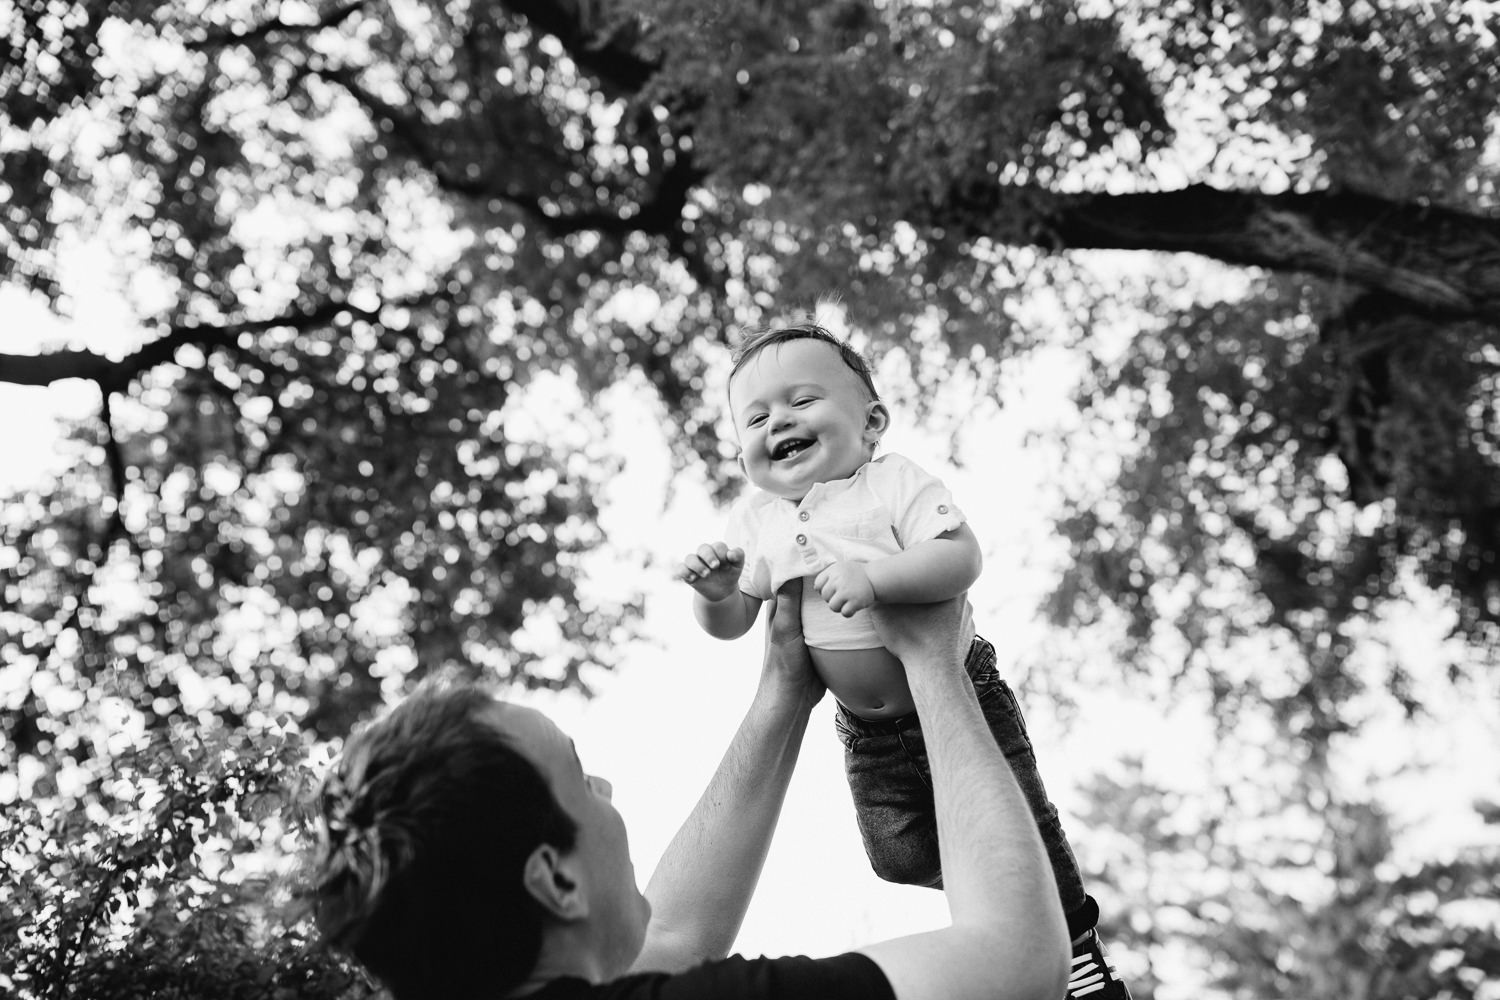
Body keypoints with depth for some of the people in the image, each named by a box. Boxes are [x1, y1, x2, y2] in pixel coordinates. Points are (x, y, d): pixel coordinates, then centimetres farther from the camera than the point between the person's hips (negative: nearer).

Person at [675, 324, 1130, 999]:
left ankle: (1076, 938, 27)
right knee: (901, 855, 10)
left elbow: (961, 558, -29)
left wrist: (873, 577, -41)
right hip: (868, 733, 5)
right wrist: (715, 593, -21)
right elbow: (731, 624, 2)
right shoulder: (754, 521, -1)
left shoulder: (894, 483, -16)